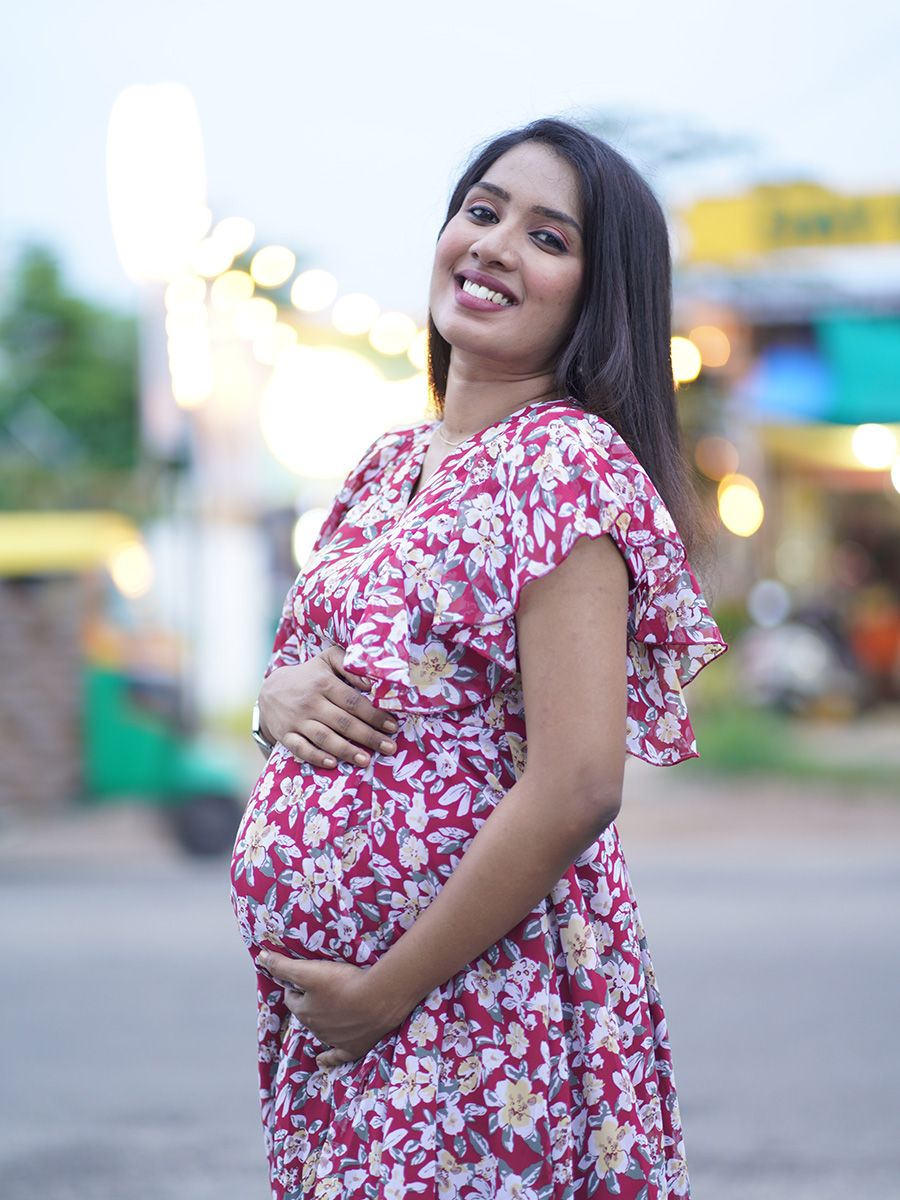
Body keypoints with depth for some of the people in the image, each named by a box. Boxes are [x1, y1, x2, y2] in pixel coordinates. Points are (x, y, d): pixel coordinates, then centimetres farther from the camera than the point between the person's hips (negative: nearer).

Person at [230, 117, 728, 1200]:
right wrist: (280, 699, -4)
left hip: (474, 1006, -7)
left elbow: (575, 788, -21)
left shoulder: (567, 459, -13)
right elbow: (302, 672, 20)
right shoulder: (390, 463, 11)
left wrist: (383, 993, -17)